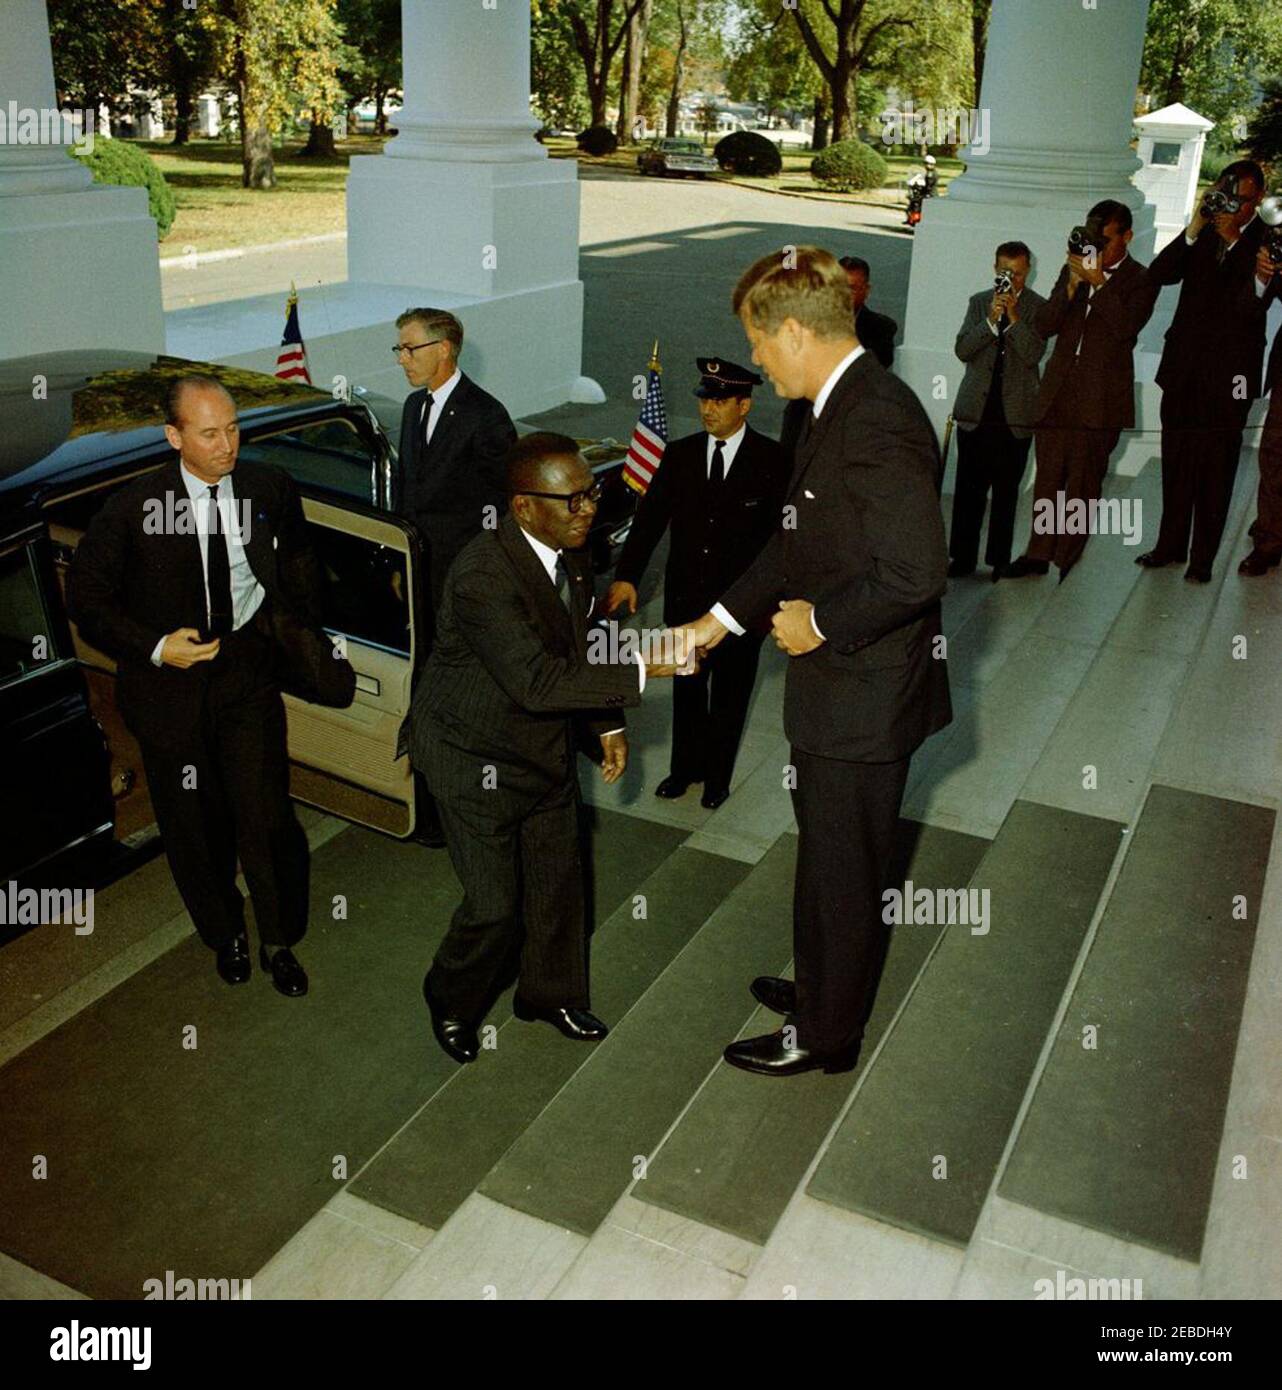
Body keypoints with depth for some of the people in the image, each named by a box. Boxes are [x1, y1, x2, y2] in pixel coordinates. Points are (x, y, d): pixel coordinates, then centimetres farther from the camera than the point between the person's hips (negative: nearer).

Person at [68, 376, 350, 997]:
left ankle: (279, 940, 22)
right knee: (195, 822, 13)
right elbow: (85, 597, -4)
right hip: (171, 679, 0)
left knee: (266, 813, -3)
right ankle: (225, 933, 39)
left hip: (248, 667, 1)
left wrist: (301, 632, 8)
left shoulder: (271, 489, -4)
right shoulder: (134, 508, -12)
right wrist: (155, 647, -16)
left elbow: (298, 561, 16)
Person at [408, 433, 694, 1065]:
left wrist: (608, 724, 5)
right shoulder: (483, 576, -32)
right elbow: (537, 682, -37)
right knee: (494, 905, -1)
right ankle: (451, 1002, 29)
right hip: (477, 758, -7)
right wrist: (642, 669, -36)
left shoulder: (571, 551, -5)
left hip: (547, 747, 8)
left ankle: (551, 993, 41)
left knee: (559, 880, 17)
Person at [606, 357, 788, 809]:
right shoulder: (680, 454, 0)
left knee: (729, 693, 13)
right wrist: (626, 576, -18)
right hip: (685, 598, 3)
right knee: (686, 688, 17)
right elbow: (650, 517, -6)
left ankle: (717, 776, 32)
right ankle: (686, 767, 37)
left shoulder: (772, 461, -9)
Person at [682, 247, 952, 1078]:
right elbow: (802, 541, 15)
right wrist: (722, 618, 14)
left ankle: (825, 1034, 29)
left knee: (842, 870, 9)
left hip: (862, 697, -10)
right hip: (840, 688, 10)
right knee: (831, 857, 25)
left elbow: (917, 571, -30)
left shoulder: (875, 422, -25)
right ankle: (825, 988, 45)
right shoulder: (846, 405, 8)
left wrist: (821, 620, -17)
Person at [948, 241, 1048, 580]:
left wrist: (1013, 317, -17)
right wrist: (991, 319, -14)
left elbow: (1033, 354, -10)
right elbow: (962, 350, -1)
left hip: (1016, 413, -2)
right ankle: (963, 557, 10)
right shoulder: (979, 302, 10)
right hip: (976, 410, 2)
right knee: (968, 488, 3)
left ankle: (999, 560, 11)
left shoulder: (1038, 307, 2)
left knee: (1006, 491, 4)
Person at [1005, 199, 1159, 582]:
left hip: (1101, 398, -4)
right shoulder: (1074, 268, 12)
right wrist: (1072, 285, -10)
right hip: (1057, 391, 4)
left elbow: (1127, 326, -17)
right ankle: (1038, 553, 16)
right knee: (1047, 476, 8)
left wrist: (1099, 282, -21)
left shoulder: (1141, 281, 0)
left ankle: (1068, 559, 8)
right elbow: (1044, 325, 4)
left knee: (1083, 482, 1)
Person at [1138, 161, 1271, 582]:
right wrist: (1193, 231, -15)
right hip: (1184, 365, 4)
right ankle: (1171, 545, 23)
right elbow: (1159, 274, -4)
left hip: (1230, 373, -4)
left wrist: (1234, 240, -25)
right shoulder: (1202, 234, 8)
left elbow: (1253, 301, -17)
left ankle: (1203, 557, 9)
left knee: (1216, 469, 1)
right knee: (1176, 463, 11)